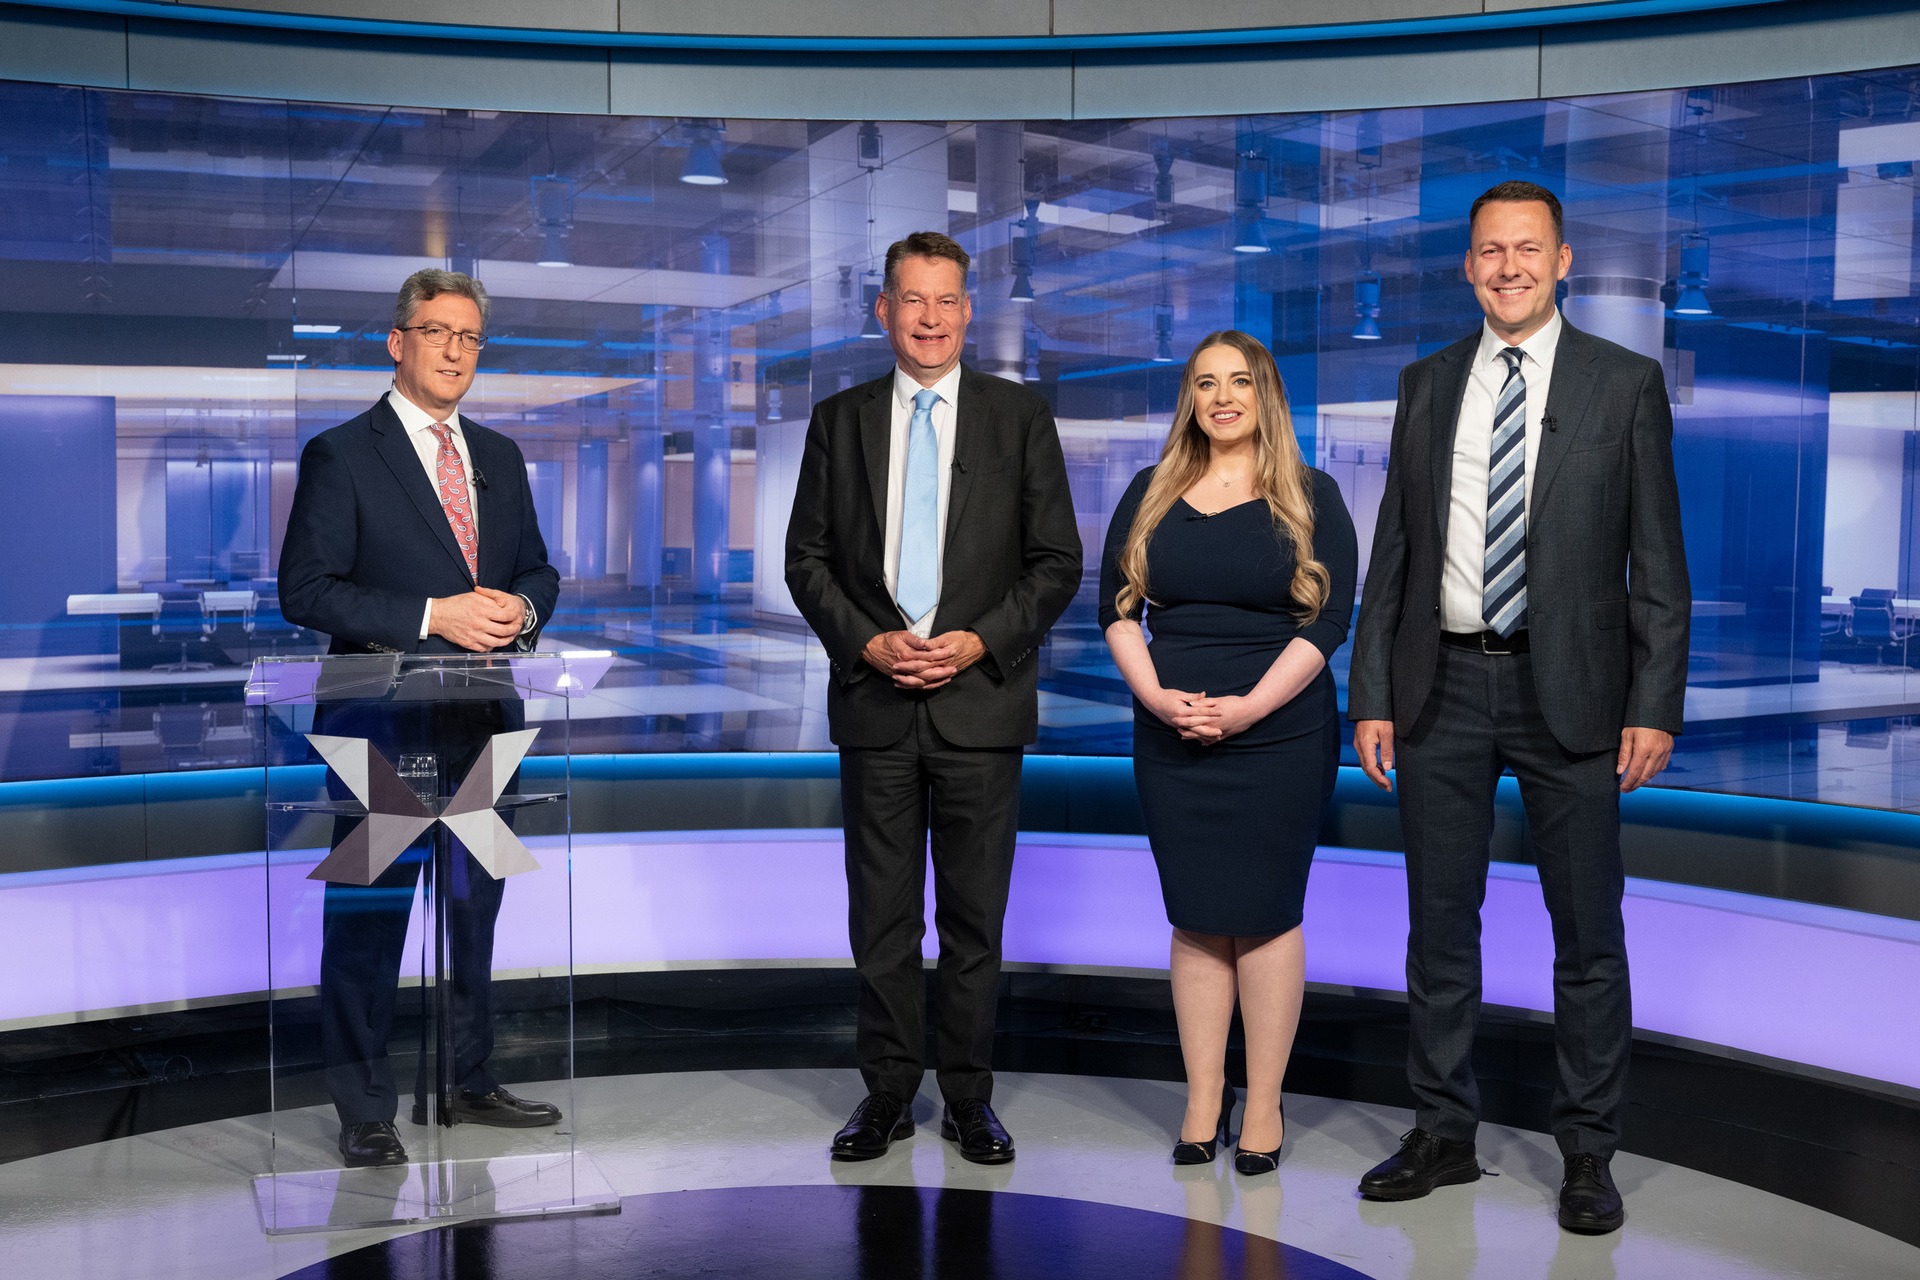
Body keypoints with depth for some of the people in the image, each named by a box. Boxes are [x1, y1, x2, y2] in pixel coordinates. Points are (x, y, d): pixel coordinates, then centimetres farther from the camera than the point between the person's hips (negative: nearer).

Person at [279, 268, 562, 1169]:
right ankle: (365, 1108, 14)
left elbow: (537, 570, 18)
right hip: (386, 725, -6)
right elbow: (305, 590, -11)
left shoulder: (499, 457, 13)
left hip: (484, 721, 6)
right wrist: (432, 617, -19)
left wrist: (521, 609, -6)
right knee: (367, 916, 1)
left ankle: (467, 1082, 29)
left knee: (475, 908, 15)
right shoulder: (341, 455, -5)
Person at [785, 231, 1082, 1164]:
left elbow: (1057, 561, 2)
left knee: (975, 918, 6)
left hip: (981, 699, -1)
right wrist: (866, 642, -8)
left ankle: (969, 1098, 19)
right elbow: (806, 559, 8)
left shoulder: (1021, 416, 4)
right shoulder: (839, 420, 9)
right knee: (882, 915, 7)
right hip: (874, 702, 1)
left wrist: (979, 641, -10)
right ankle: (887, 1094, 20)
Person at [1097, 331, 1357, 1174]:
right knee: (1195, 916, 7)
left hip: (1279, 733, -2)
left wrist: (1249, 707, -15)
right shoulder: (1152, 495, 9)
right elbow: (1117, 609, 7)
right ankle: (1203, 1098, 17)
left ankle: (1264, 1105, 13)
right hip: (1171, 737, 3)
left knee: (1266, 913, 2)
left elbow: (1328, 620, -5)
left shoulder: (1311, 497, 1)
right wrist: (1157, 696, -9)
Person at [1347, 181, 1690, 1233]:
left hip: (1568, 692, -2)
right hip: (1442, 685, 3)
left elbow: (1657, 564, -1)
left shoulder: (1625, 384, 1)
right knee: (1439, 923, 10)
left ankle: (1586, 1151, 21)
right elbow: (1392, 552, 8)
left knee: (1587, 931, 6)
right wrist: (1371, 696, 2)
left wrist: (1655, 707, -8)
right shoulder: (1426, 385, 9)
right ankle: (1443, 1134, 24)